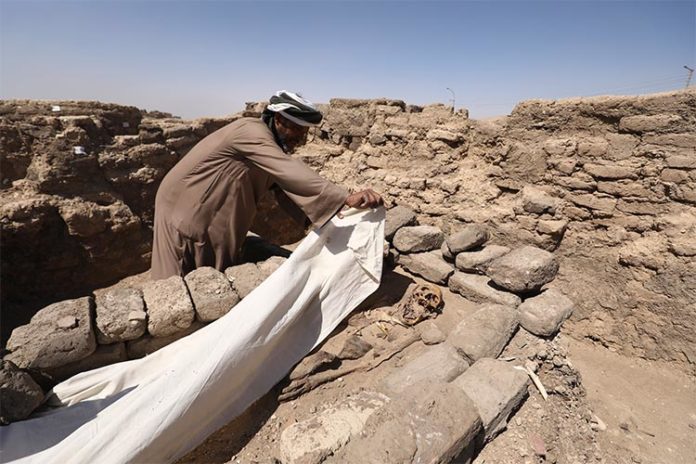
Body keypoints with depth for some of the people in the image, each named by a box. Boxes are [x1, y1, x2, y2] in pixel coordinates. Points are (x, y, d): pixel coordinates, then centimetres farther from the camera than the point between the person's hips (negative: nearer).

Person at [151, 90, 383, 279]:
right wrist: (346, 198, -45)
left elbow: (289, 187, 2)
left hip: (213, 217, 8)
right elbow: (290, 172, -38)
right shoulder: (251, 131, -24)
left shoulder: (274, 144, 5)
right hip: (186, 211, -8)